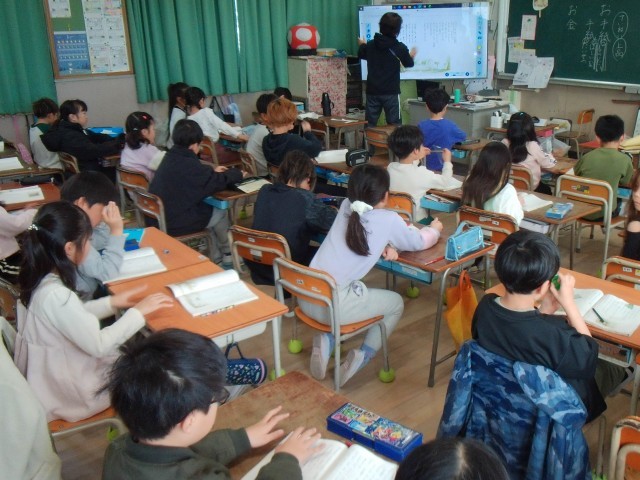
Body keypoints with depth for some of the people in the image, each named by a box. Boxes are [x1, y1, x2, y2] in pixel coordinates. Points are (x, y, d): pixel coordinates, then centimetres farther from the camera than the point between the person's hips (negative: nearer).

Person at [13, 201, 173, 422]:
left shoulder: (39, 278, -6)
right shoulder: (55, 295, -33)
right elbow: (99, 345, -26)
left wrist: (112, 303, 3)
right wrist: (138, 311, -18)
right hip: (68, 392, -8)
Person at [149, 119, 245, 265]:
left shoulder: (171, 157, 4)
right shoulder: (187, 164, -23)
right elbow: (217, 182, -13)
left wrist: (212, 171, 29)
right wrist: (237, 174, 4)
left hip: (161, 217, 9)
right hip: (175, 223, -8)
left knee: (212, 209, 21)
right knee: (221, 213, 11)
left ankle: (217, 258, 28)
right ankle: (226, 254, 33)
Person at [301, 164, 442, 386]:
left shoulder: (346, 207, 10)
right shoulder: (388, 219, -3)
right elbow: (419, 242, 14)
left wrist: (385, 244, 11)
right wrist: (434, 229, 34)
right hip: (333, 305, -5)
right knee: (396, 303, 19)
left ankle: (327, 338, 15)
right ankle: (364, 354, 7)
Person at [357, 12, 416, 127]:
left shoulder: (370, 45, 0)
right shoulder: (400, 47, -9)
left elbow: (361, 55, 20)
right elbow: (408, 64, 7)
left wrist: (362, 45, 42)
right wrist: (412, 56, 29)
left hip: (372, 91, 3)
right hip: (391, 92, -3)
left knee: (369, 125, 10)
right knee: (394, 126, 3)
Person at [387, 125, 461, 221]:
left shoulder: (390, 167, -8)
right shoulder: (421, 173, -24)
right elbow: (446, 182, -7)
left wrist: (417, 158, 16)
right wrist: (447, 162, 7)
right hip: (416, 220, -6)